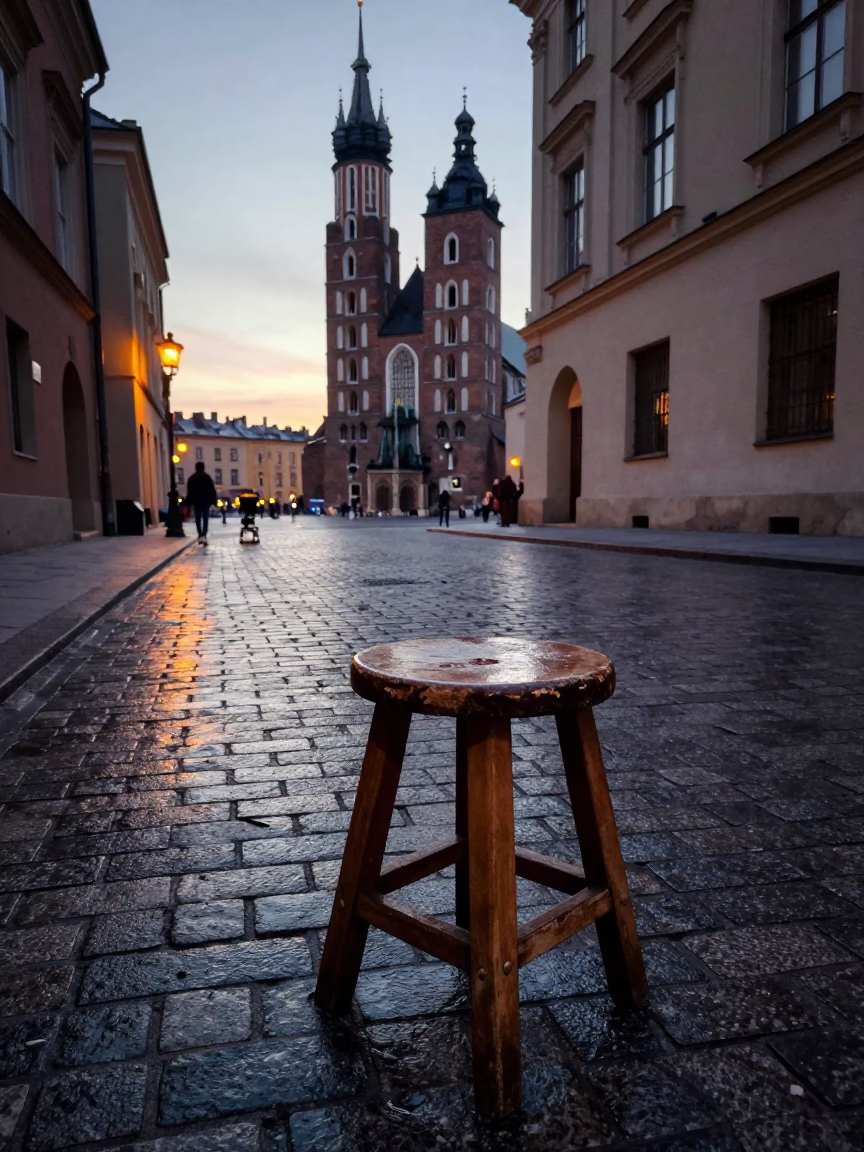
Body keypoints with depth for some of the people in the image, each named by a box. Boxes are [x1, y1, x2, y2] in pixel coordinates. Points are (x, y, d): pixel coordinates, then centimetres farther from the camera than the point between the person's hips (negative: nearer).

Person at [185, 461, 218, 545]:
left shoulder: (191, 478, 4)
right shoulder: (207, 477, -3)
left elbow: (189, 492, 5)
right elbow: (212, 490, -5)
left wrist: (189, 503, 9)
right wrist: (214, 501, 0)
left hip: (196, 502, 2)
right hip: (206, 501, -2)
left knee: (198, 519, 10)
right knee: (205, 519, 0)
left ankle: (200, 535, 5)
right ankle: (204, 535, -13)